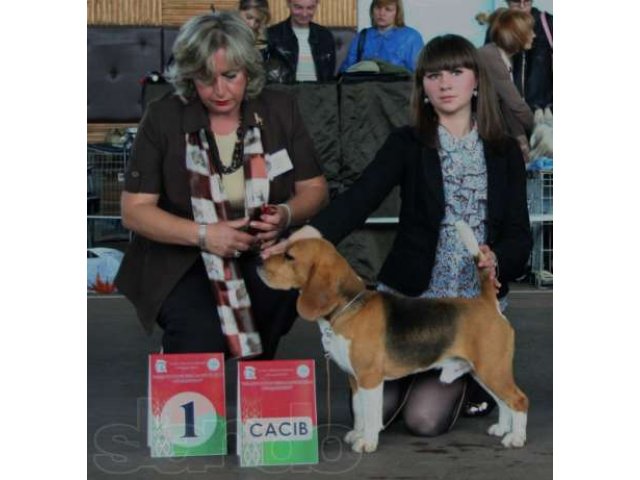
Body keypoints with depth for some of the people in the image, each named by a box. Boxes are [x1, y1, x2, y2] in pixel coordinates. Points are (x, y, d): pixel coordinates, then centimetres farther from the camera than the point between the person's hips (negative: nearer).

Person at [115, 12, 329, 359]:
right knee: (201, 334, -31)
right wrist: (203, 235, -22)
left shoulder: (279, 110, 2)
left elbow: (314, 189, 7)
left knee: (287, 289, -31)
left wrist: (287, 214, -18)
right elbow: (134, 210, -7)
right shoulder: (162, 118, -6)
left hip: (261, 253, 3)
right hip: (179, 258, -2)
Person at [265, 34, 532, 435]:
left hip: (476, 301, 0)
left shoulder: (505, 152, 4)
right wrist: (309, 234, -38)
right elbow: (362, 196, -19)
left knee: (426, 419, -13)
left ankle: (468, 374, 20)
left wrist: (495, 260, -25)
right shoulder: (407, 144, -1)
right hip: (410, 294, 0)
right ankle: (414, 371, 24)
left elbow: (519, 236, -1)